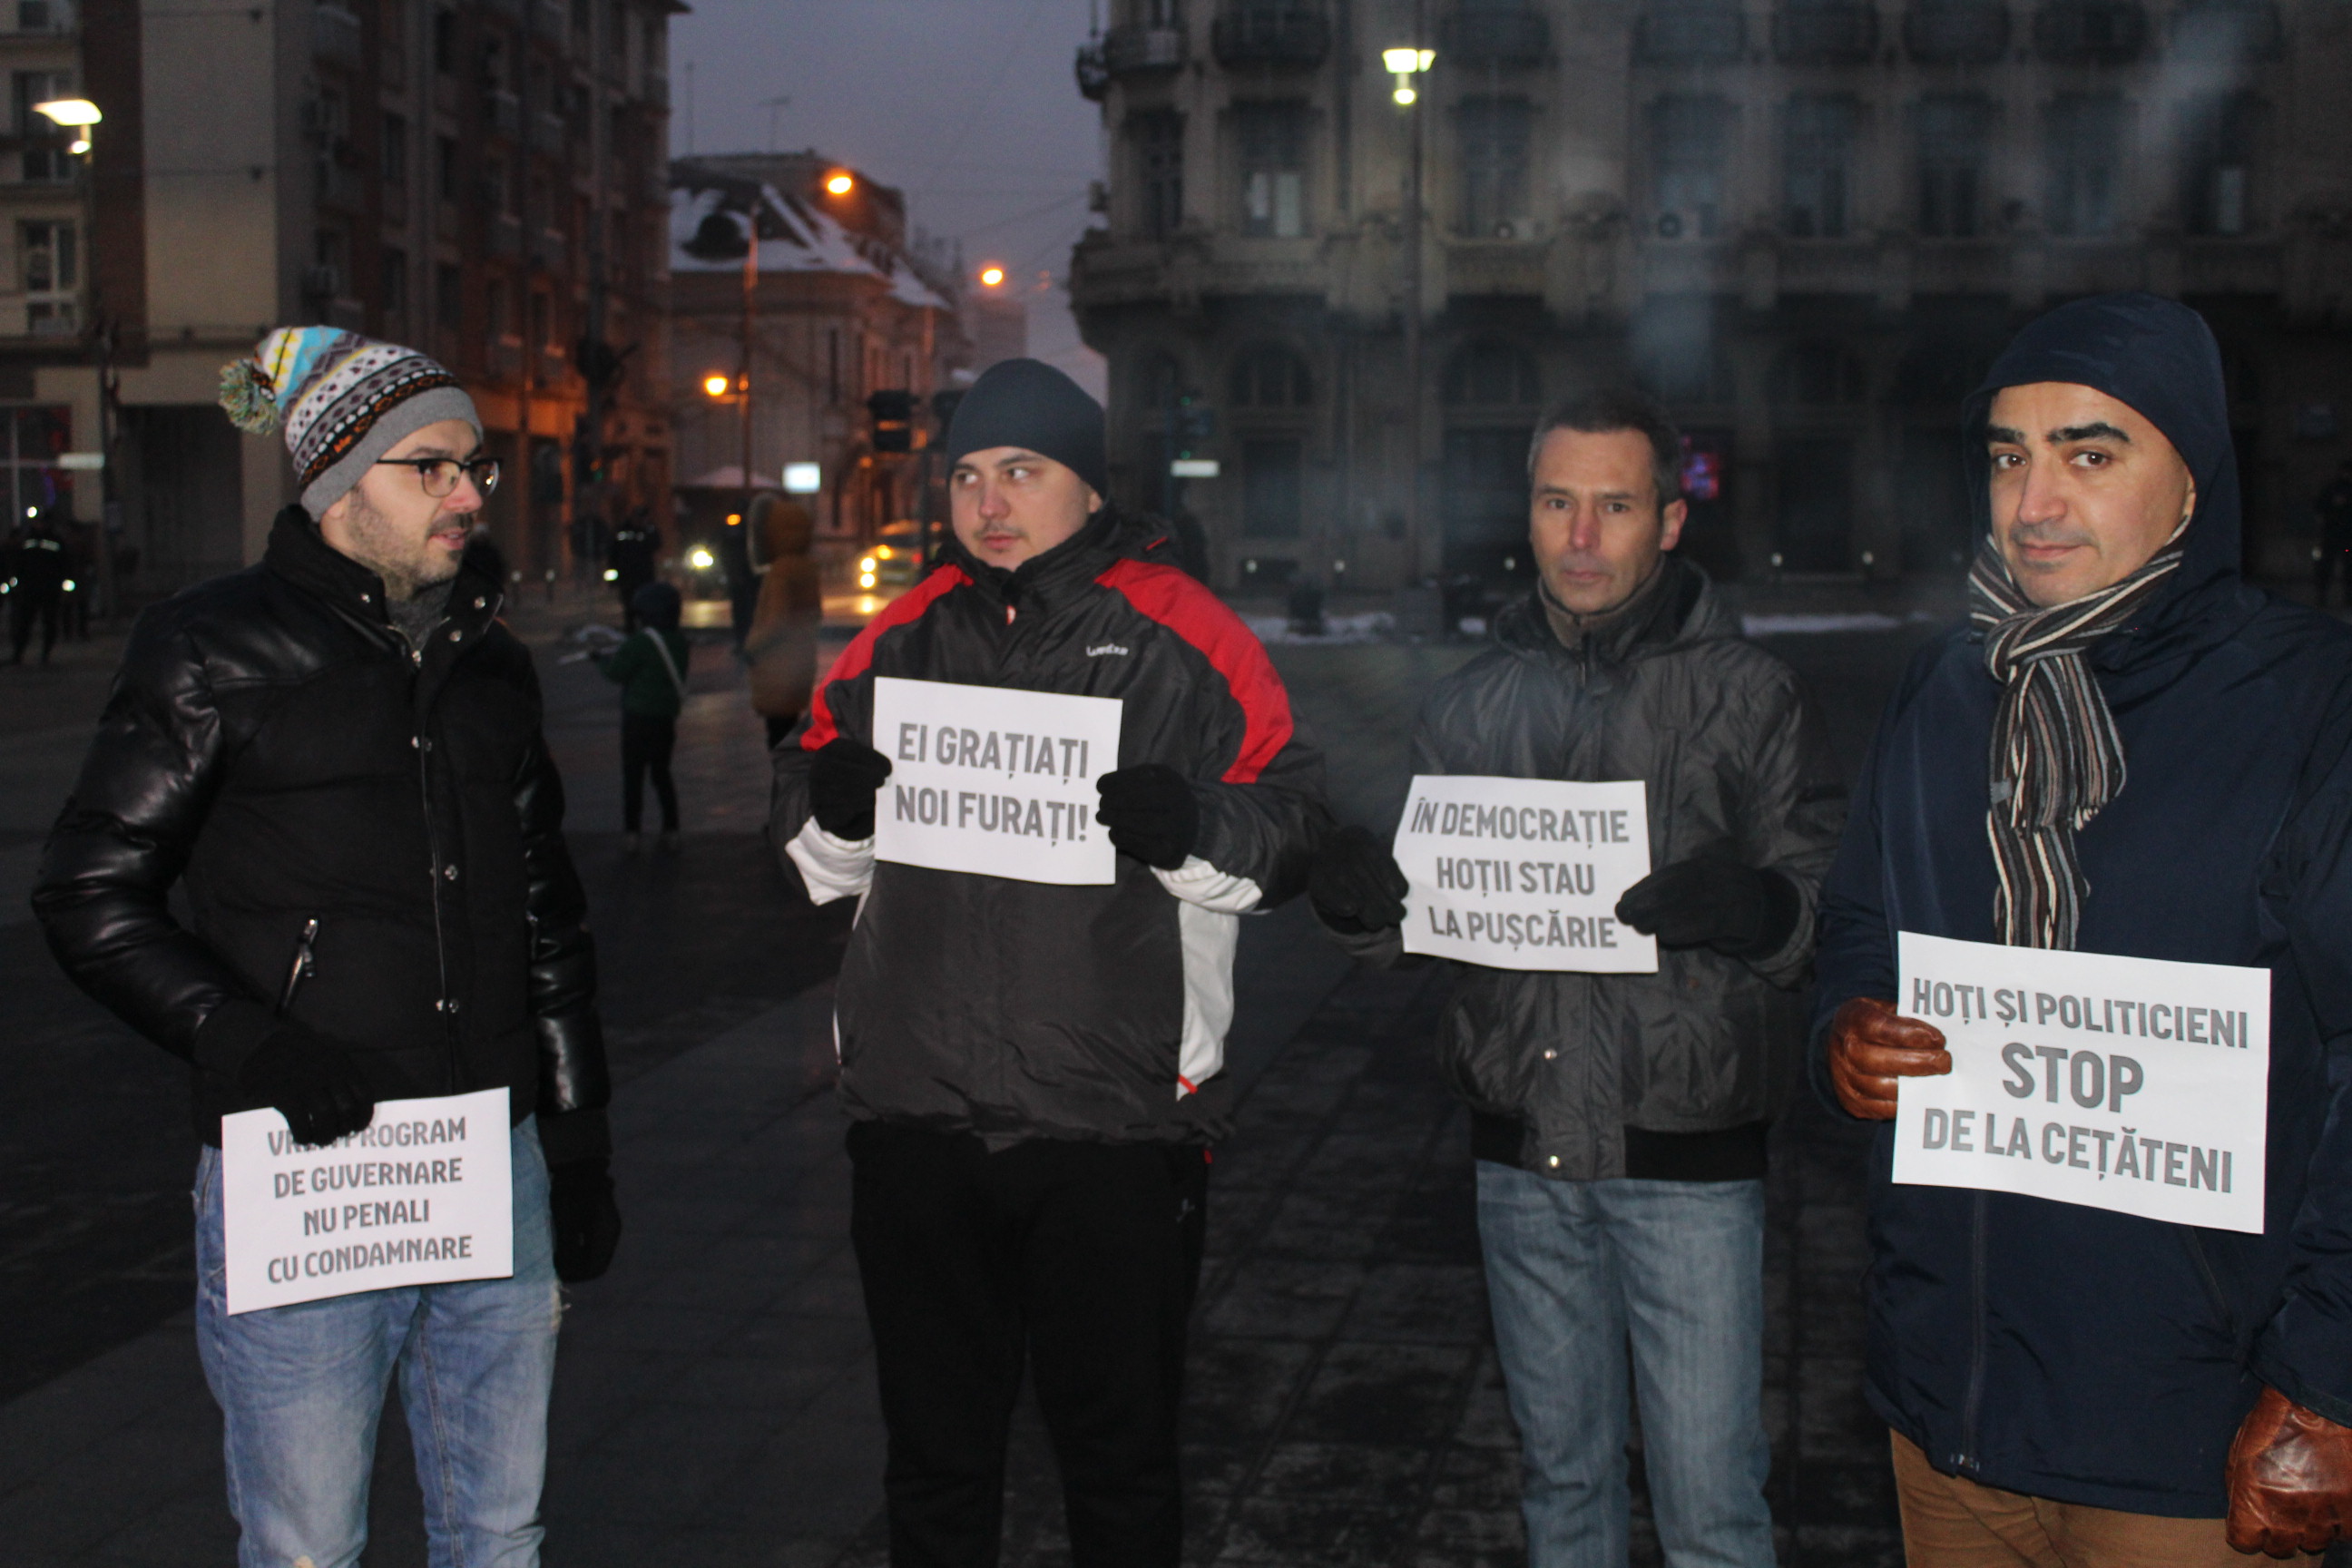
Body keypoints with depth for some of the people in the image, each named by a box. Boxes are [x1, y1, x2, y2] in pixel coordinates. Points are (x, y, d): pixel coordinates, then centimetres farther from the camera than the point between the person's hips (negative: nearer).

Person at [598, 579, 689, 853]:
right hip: (667, 717, 7)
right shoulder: (679, 640, 4)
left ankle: (632, 833, 1)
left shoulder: (640, 642, -17)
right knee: (661, 772, 16)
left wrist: (602, 659, 9)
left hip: (639, 717, -7)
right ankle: (670, 832, 14)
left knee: (633, 774, 2)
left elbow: (617, 672, -14)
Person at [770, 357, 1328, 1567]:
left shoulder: (1181, 638, 0)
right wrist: (830, 806, -6)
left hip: (1118, 1116, -3)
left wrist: (1186, 830, -23)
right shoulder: (903, 637, 11)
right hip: (917, 1113, 3)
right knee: (935, 1452, 15)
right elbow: (818, 860, 17)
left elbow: (1286, 828, -3)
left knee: (1118, 1453, 10)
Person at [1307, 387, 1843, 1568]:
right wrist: (1355, 900, -10)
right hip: (1524, 1149, 4)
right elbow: (1418, 915, 13)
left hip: (1687, 1151, -4)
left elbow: (1834, 912, -8)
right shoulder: (1472, 702, 9)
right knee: (1561, 1472, 18)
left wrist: (1752, 907, -30)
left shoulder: (1746, 693, -3)